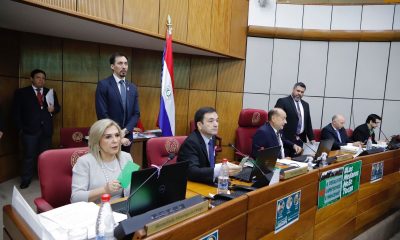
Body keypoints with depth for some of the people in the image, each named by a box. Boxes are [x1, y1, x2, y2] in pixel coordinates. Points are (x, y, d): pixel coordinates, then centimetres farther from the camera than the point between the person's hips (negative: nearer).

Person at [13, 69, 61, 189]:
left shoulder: (51, 93, 12)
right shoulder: (21, 92, 3)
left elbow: (57, 107, 15)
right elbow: (17, 112, -1)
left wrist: (53, 109, -9)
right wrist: (20, 128, -7)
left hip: (46, 129, 3)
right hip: (29, 129, -3)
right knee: (29, 155, 2)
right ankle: (26, 180, 14)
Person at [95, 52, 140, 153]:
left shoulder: (132, 87, 9)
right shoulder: (103, 85, -7)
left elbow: (136, 113, 6)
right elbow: (102, 114, -12)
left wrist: (125, 131, -9)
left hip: (127, 137, 5)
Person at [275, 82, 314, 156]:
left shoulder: (305, 104, 17)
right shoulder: (283, 101, -3)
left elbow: (308, 123, 19)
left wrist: (312, 138, 13)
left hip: (301, 140, 6)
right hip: (287, 139, -5)